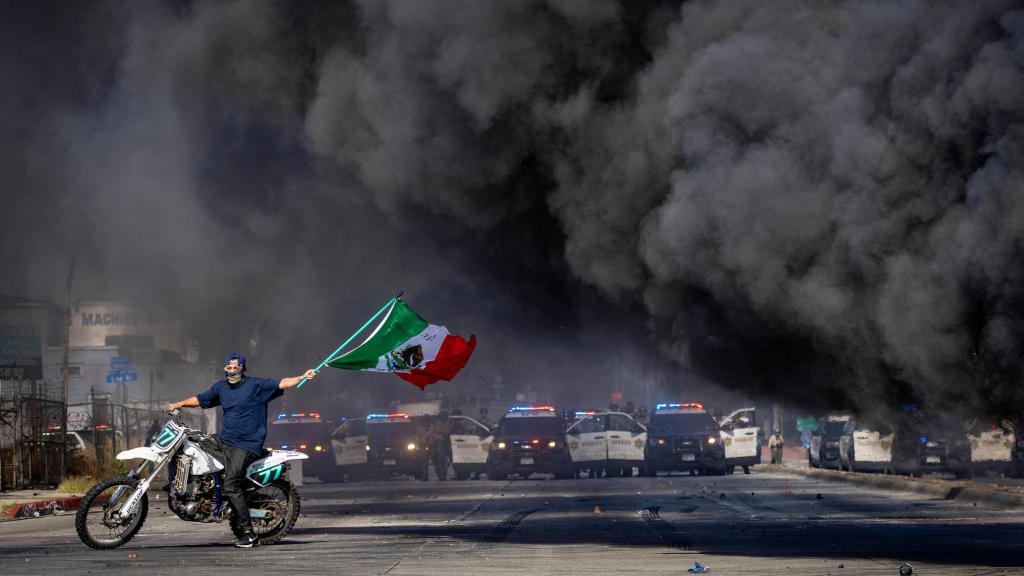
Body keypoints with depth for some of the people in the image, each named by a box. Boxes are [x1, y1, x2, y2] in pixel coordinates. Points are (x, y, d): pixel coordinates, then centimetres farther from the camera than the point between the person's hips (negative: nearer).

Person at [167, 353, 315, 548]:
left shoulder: (257, 385, -6)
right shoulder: (220, 387, 13)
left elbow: (281, 384, -14)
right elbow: (200, 399, 24)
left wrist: (302, 377, -27)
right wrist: (179, 404, 15)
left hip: (246, 446, -7)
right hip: (223, 441, 7)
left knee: (231, 486, -17)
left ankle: (248, 533, -14)